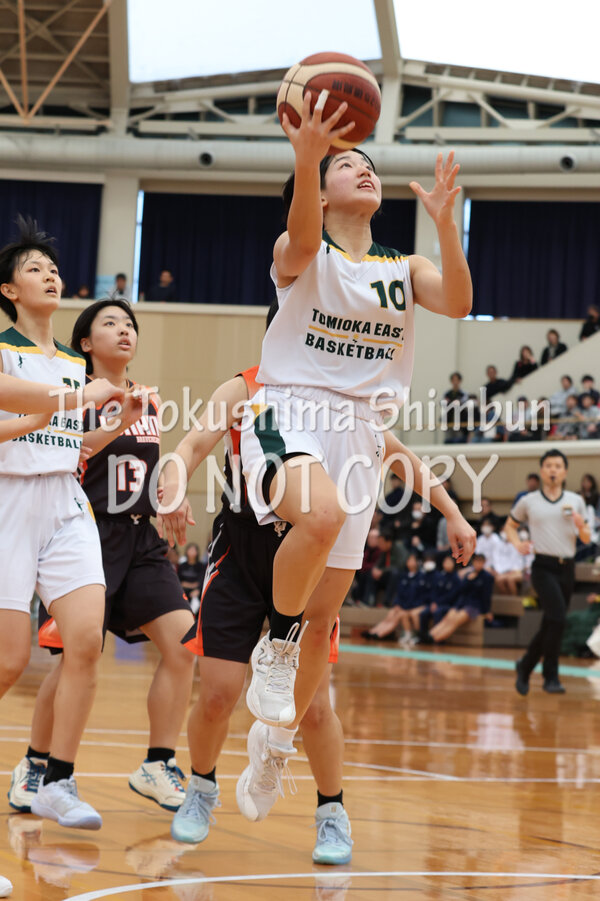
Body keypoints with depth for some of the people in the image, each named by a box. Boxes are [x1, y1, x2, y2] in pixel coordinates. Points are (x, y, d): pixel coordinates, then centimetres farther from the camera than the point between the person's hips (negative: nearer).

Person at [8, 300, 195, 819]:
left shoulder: (149, 403, 16)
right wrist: (118, 423, -30)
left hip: (141, 539, 6)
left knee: (183, 644, -7)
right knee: (77, 655, -8)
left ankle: (158, 767, 3)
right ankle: (35, 766, 13)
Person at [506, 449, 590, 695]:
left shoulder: (575, 501, 10)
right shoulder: (528, 502, 4)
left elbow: (586, 539, 13)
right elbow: (510, 525, 19)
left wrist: (581, 526, -10)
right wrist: (518, 544, 0)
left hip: (567, 568, 4)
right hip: (543, 567, -4)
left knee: (550, 625, 9)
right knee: (557, 617, -22)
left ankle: (525, 666, 31)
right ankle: (551, 677, -14)